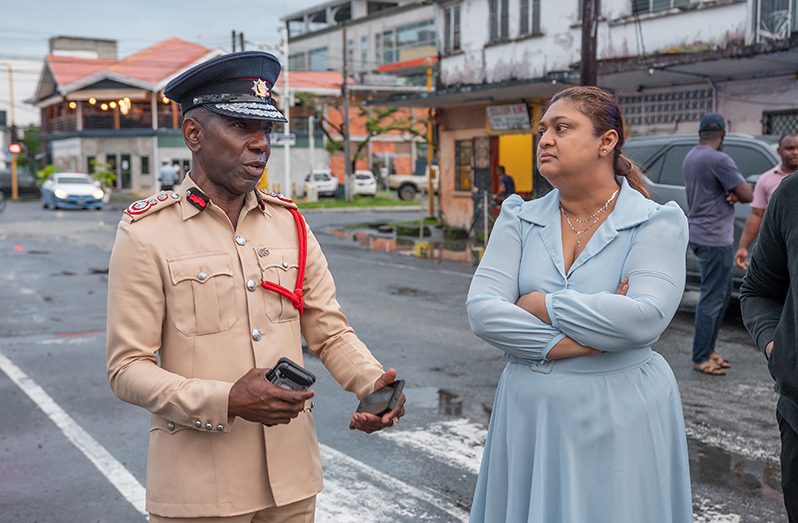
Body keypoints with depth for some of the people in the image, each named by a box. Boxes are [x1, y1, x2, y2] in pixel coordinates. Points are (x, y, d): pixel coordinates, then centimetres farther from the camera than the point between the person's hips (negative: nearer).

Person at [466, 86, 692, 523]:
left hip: (620, 417, -3)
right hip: (529, 410, 3)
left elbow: (646, 318, -22)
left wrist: (543, 305, -13)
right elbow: (481, 310, -9)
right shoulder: (519, 219, 3)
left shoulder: (657, 223, -6)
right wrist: (572, 342, -18)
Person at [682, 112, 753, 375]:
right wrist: (736, 193, 6)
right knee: (712, 299, -3)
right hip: (715, 238, -10)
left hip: (699, 234, 10)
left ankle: (707, 351, 24)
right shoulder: (719, 160, -19)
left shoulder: (690, 158, 10)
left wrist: (731, 193, -1)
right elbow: (748, 195, -16)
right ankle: (701, 358, 3)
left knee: (723, 293, 18)